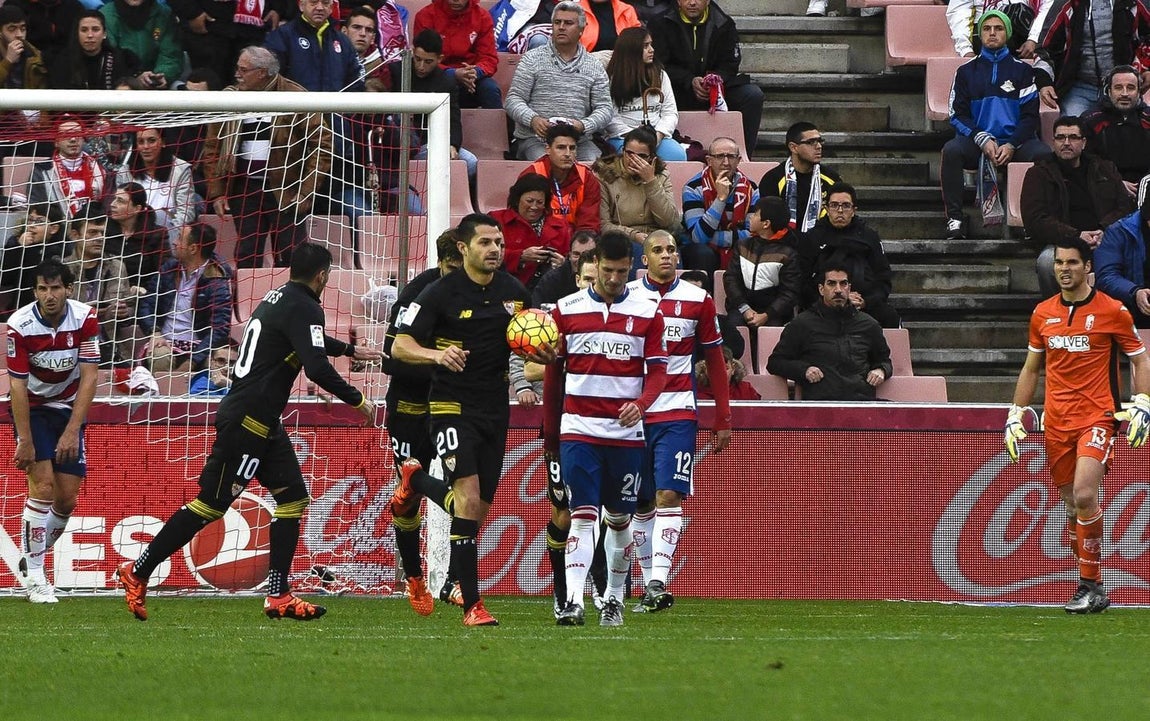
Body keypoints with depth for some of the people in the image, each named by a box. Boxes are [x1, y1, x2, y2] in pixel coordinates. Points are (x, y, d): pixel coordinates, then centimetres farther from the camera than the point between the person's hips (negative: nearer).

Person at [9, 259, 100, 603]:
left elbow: (88, 378, -15)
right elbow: (18, 385, -19)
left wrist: (72, 431, -21)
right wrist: (25, 441, -21)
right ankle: (33, 574, -11)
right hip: (32, 408, -3)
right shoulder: (20, 326, -21)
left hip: (69, 409, 3)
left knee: (67, 499, 0)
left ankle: (32, 559, 21)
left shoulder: (84, 319, -16)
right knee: (43, 485, -18)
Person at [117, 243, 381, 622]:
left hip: (263, 422, 10)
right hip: (247, 420, -10)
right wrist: (357, 401, -12)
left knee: (293, 499, 8)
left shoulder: (279, 298, 16)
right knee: (210, 505, -7)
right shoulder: (303, 308, -14)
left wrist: (350, 350, 50)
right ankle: (137, 573, -1)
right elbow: (316, 367, -24)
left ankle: (278, 596, 5)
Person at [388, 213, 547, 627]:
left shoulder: (514, 292, 6)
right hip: (453, 406, -5)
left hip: (495, 407, 6)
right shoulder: (441, 294, -9)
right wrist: (437, 354, -30)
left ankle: (416, 480, 41)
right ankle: (472, 605, -14)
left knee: (480, 510, 10)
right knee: (468, 499, -19)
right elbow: (399, 346, -10)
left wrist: (542, 352, -6)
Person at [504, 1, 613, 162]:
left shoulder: (594, 67, 14)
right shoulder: (533, 59, 8)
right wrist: (533, 120, -18)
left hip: (579, 141, 2)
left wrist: (583, 126, -14)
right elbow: (513, 100, 3)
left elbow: (605, 108, 8)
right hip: (535, 138, -2)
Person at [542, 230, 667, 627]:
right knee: (582, 515, -12)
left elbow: (657, 370, 3)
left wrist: (641, 404, -18)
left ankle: (614, 599, 22)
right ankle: (573, 601, -19)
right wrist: (550, 432, 13)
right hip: (579, 429, -1)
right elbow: (554, 372, 11)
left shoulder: (647, 312, 4)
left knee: (620, 518, 9)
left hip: (627, 431, 1)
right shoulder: (566, 310, 4)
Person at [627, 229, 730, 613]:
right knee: (641, 504, 5)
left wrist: (723, 420, 7)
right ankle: (649, 585, 12)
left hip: (677, 413, -1)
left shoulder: (698, 300, 4)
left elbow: (715, 362, 10)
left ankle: (658, 582, -19)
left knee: (669, 497, -13)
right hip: (632, 415, 1)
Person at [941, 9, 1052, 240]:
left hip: (1015, 141, 0)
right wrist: (983, 141, -11)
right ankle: (954, 219, -32)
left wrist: (1011, 146, -11)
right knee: (951, 150, -33)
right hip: (976, 141, 0)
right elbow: (958, 114, 7)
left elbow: (1030, 115, 6)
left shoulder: (1022, 70, 13)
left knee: (1044, 154, -32)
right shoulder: (966, 72, 15)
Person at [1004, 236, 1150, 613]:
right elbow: (1031, 369, 20)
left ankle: (1090, 585, -12)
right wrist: (1015, 416, 15)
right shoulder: (1043, 314, 10)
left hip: (1097, 417, -5)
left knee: (1084, 494, -21)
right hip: (1056, 422, 5)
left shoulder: (1112, 311, -2)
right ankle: (1091, 588, 13)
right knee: (1072, 504, 4)